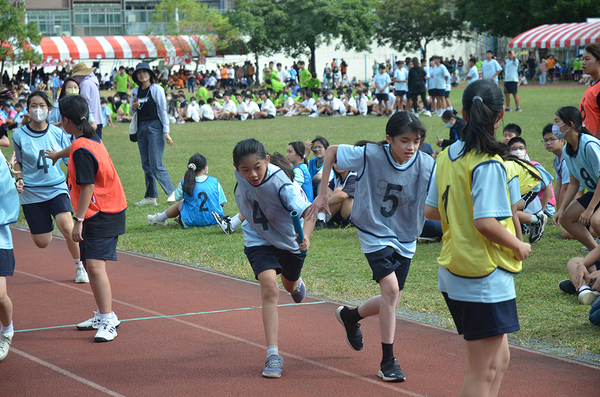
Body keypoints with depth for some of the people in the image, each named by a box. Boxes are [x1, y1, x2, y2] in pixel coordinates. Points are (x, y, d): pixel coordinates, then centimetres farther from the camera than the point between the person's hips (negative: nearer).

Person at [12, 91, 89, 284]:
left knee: (67, 227, -24)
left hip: (57, 187, 0)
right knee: (42, 242, 0)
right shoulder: (19, 135, -3)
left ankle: (80, 267, -1)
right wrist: (19, 179, -6)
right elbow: (18, 162, 11)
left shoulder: (58, 133, -2)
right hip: (32, 192, 0)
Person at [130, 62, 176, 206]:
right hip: (141, 128, 6)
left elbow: (163, 110, -5)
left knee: (156, 164, -12)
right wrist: (133, 107, -5)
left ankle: (172, 193, -5)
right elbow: (133, 113, 20)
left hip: (155, 127, -6)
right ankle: (151, 197, 8)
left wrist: (166, 132, -10)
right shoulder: (136, 91, 13)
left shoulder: (156, 89, -3)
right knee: (146, 164, 5)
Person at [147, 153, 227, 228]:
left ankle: (159, 218, 48)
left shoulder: (186, 183, -11)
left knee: (180, 203, 27)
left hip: (192, 223, -2)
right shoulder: (214, 181, -8)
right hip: (215, 221, 2)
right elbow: (222, 203, -2)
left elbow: (177, 197, 7)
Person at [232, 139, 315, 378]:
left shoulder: (282, 184, -37)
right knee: (269, 289, -20)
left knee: (290, 285, 26)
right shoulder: (240, 171, -23)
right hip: (259, 239, 1)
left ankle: (296, 285, 67)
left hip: (290, 239, -1)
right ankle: (272, 355, -21)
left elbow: (307, 212, -48)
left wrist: (305, 235, -68)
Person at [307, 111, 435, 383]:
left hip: (405, 238, 4)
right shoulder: (369, 155, -20)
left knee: (390, 300, 10)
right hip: (374, 233, -4)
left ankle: (350, 316, 43)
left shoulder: (426, 166, -16)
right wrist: (322, 194, -5)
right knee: (390, 287, -21)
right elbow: (331, 151, -5)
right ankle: (388, 361, -9)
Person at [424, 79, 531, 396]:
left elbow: (430, 210, 13)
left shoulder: (447, 156, 6)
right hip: (485, 279, -9)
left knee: (499, 358, 19)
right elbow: (485, 223, -24)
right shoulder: (488, 162, -18)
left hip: (453, 272, 9)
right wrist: (519, 246, -9)